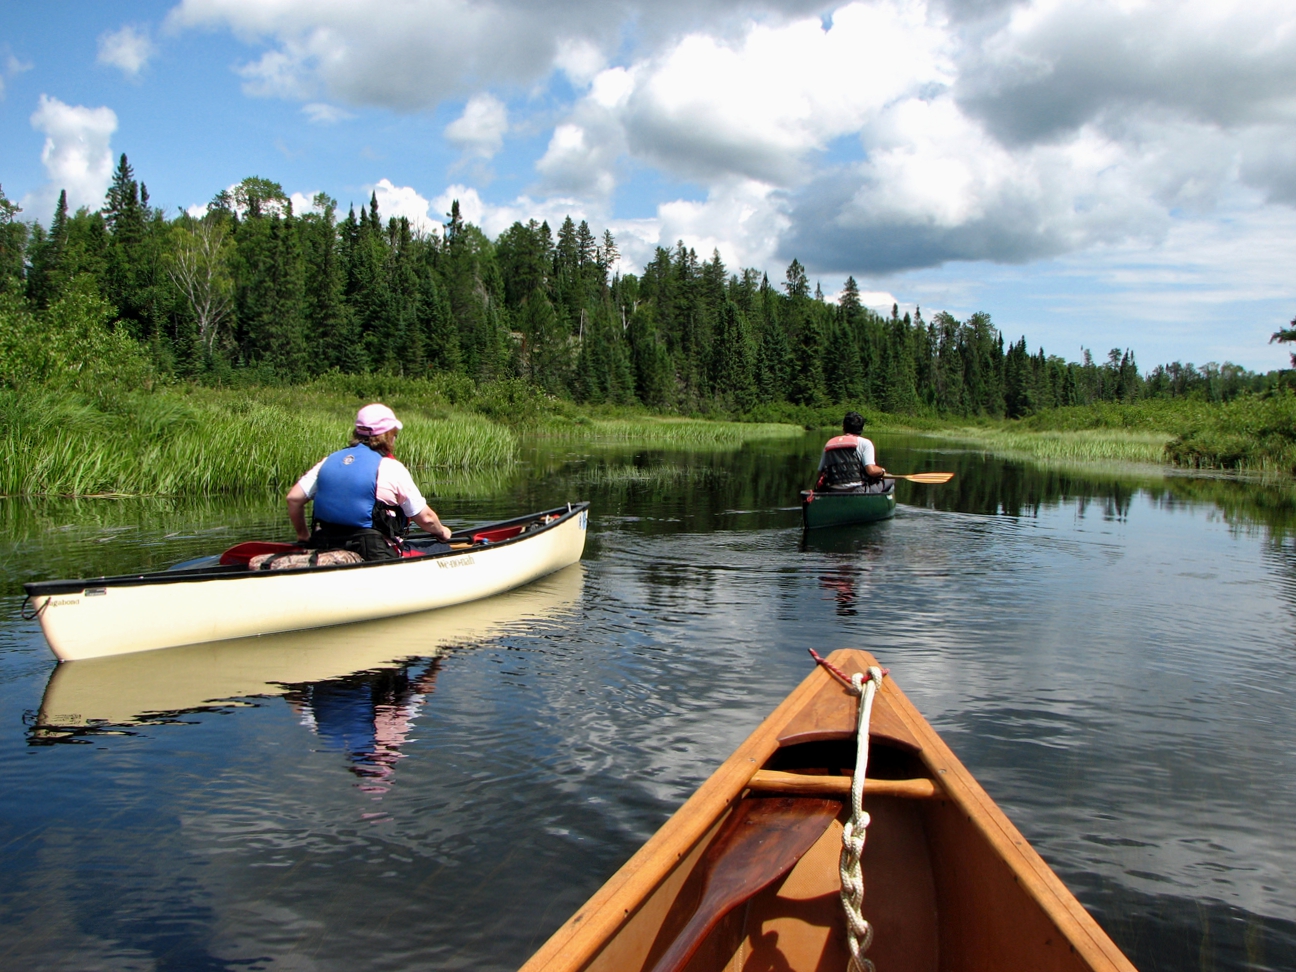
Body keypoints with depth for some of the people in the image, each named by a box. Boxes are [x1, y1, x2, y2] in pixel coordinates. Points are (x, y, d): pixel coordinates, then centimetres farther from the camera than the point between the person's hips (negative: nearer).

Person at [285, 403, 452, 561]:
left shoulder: (329, 461, 12)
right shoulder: (392, 469, -1)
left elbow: (293, 498, 11)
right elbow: (426, 518, 3)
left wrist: (303, 535, 27)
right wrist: (442, 532, 25)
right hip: (372, 554, -5)